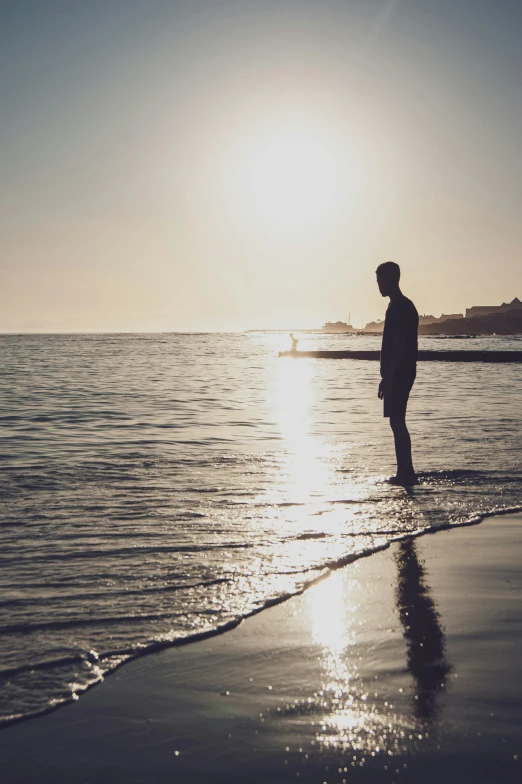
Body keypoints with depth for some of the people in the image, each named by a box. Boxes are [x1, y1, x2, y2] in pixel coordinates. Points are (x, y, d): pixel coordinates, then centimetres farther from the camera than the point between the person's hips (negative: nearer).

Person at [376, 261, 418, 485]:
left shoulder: (400, 307, -14)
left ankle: (406, 473, -6)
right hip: (400, 373, 10)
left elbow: (399, 345, -21)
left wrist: (387, 377, -21)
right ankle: (405, 472, 13)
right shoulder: (402, 306, 17)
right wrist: (387, 376, 22)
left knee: (397, 422, -8)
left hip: (398, 374, -10)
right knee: (397, 422, 10)